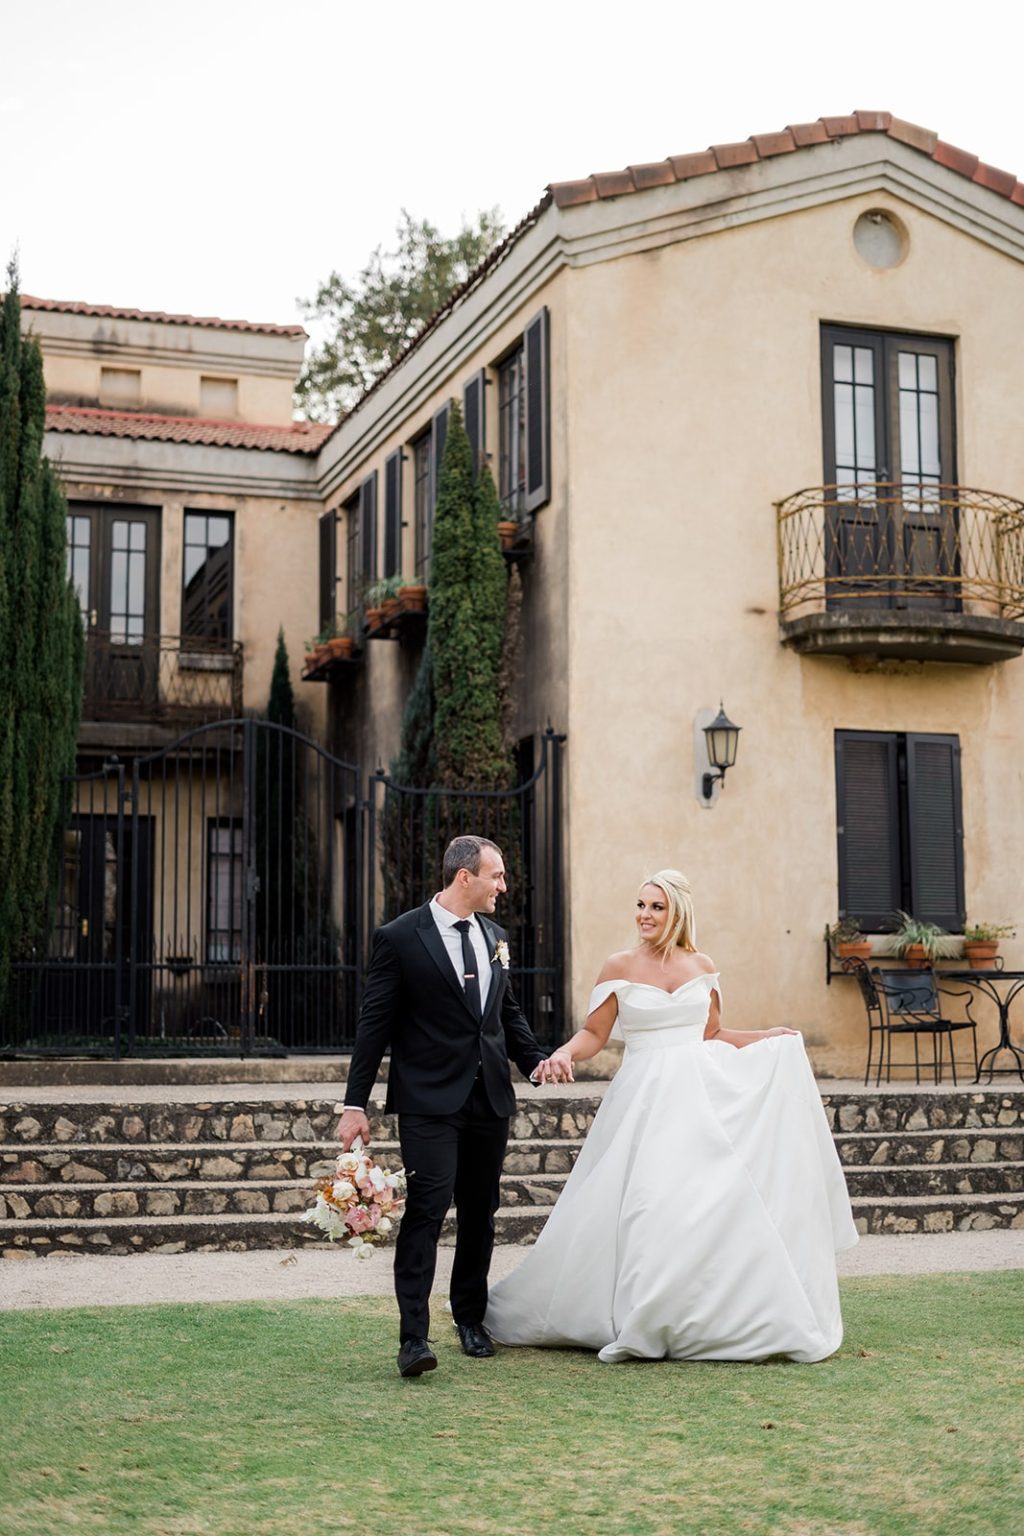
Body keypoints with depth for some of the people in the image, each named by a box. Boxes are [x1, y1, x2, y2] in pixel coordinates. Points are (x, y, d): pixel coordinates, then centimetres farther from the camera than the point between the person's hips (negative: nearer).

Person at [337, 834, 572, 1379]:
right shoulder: (400, 937, -7)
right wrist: (355, 1104, -9)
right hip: (430, 1101, -6)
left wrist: (537, 1059, 5)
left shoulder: (494, 936, 11)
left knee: (479, 1214, 13)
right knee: (427, 1208, -14)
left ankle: (471, 1318, 29)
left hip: (489, 1099, 6)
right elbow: (374, 1025, -7)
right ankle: (414, 1337, -12)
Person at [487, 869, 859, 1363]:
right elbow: (594, 1033, 0)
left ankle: (725, 1319, 8)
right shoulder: (619, 968, 0)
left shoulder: (701, 966, 9)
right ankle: (640, 1325, 9)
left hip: (701, 1094, 3)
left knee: (718, 1201, -5)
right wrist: (564, 1053, -20)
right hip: (645, 1098, -2)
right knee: (643, 1208, -6)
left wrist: (771, 1038, 10)